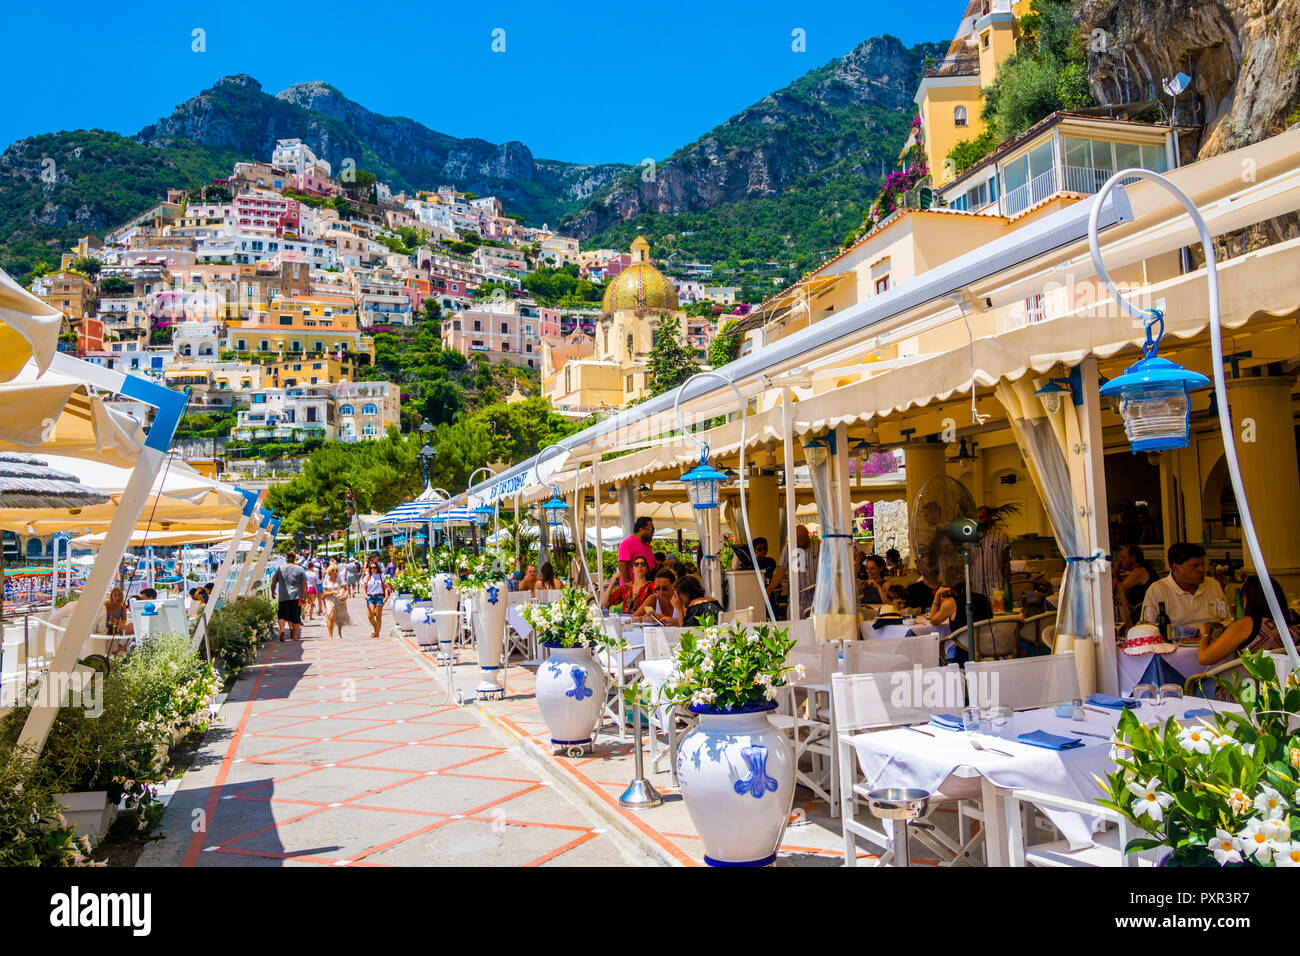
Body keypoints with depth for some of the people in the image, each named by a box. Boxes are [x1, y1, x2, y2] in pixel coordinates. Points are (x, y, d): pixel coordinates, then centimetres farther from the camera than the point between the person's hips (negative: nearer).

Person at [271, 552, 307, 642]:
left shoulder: (280, 569, 5)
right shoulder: (300, 569, 3)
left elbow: (273, 584, 12)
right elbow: (304, 585, 0)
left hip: (283, 597, 0)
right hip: (296, 597, 0)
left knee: (282, 615, 10)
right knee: (296, 617, 6)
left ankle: (282, 630, -14)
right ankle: (295, 636, 8)